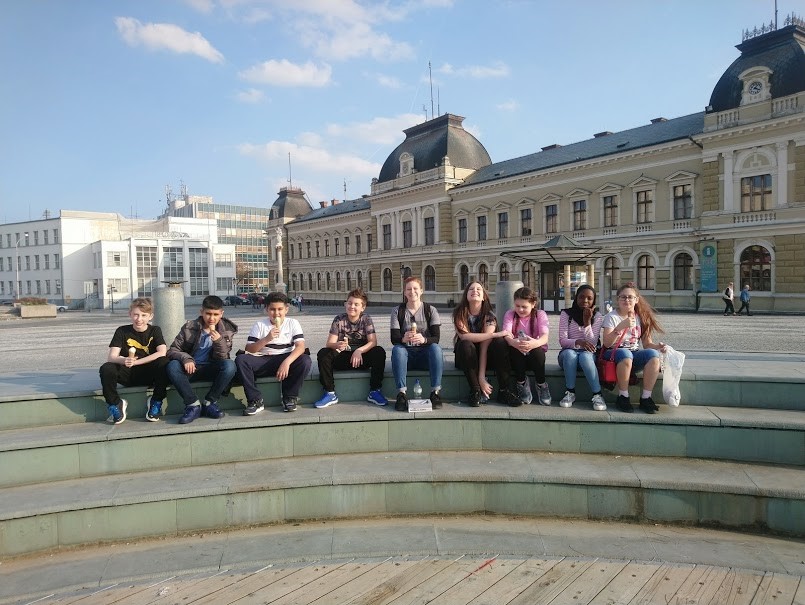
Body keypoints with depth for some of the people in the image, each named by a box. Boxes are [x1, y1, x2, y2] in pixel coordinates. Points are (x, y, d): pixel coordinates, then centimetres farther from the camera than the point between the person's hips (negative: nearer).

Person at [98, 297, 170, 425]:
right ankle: (115, 403, -4)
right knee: (106, 369, -28)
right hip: (128, 375, 1)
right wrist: (123, 360, -34)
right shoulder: (122, 331, 1)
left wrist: (135, 362, -21)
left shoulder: (155, 331, 0)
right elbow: (111, 357, -10)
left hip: (149, 373, -1)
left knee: (164, 363, -31)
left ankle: (156, 401, -11)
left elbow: (162, 353, -17)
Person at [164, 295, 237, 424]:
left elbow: (223, 358, -5)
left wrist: (219, 341, -25)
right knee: (172, 366, -31)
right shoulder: (189, 327, -3)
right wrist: (185, 358, -24)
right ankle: (193, 405, -23)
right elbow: (172, 350, -2)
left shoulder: (226, 331, -1)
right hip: (191, 368, 0)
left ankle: (209, 403, -17)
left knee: (230, 366, -32)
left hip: (211, 369, 0)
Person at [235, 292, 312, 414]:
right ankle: (255, 400, -16)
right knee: (241, 360, -25)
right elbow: (249, 349, -5)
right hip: (263, 362, 1)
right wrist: (266, 339, -22)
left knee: (305, 360, -30)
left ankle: (290, 397, -11)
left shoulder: (292, 323, 1)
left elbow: (300, 346, -12)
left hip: (286, 360, 0)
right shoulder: (260, 325, 2)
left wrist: (287, 362, -29)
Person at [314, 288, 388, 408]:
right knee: (323, 353, -26)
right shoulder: (339, 320, -2)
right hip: (342, 357, 0)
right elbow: (329, 344, -10)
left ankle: (374, 391, -17)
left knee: (379, 352, -28)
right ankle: (330, 393, -18)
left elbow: (373, 342, -12)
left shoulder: (366, 319, -1)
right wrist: (337, 345, -36)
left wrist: (359, 351, -32)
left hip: (361, 357, 0)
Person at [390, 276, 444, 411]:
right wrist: (403, 339, -31)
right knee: (397, 349, -32)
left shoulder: (430, 310, 4)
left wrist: (423, 339, -32)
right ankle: (401, 394, -36)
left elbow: (436, 338, -8)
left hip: (425, 354, 0)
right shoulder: (397, 311, 5)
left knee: (436, 348, -32)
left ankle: (435, 392, -30)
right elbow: (394, 338, -6)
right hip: (406, 353, 0)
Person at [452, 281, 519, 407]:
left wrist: (482, 376, -28)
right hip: (466, 357, -1)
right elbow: (464, 336, -26)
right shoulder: (459, 313, -12)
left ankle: (504, 391, -23)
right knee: (466, 345, -33)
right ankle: (475, 391, -25)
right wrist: (495, 334, -27)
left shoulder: (489, 316, -12)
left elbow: (485, 345, -21)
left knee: (500, 343, -27)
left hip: (485, 356, 1)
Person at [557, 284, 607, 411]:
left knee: (585, 356, -36)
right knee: (570, 353, -36)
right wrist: (578, 342, -33)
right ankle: (570, 392, -21)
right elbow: (562, 341, -12)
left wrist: (587, 322, -20)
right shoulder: (566, 314, -3)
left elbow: (592, 344, -10)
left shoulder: (597, 317, 0)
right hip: (568, 355, 0)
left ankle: (597, 395, -27)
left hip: (588, 355, 0)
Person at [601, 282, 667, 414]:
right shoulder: (612, 317, -4)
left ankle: (646, 397, -19)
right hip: (614, 355, -4)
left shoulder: (641, 318, 9)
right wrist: (621, 326, -29)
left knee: (653, 354, -27)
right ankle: (623, 397, -23)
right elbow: (606, 343, -17)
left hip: (634, 355, 4)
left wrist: (657, 346, -15)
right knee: (625, 354, -38)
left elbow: (647, 344, 8)